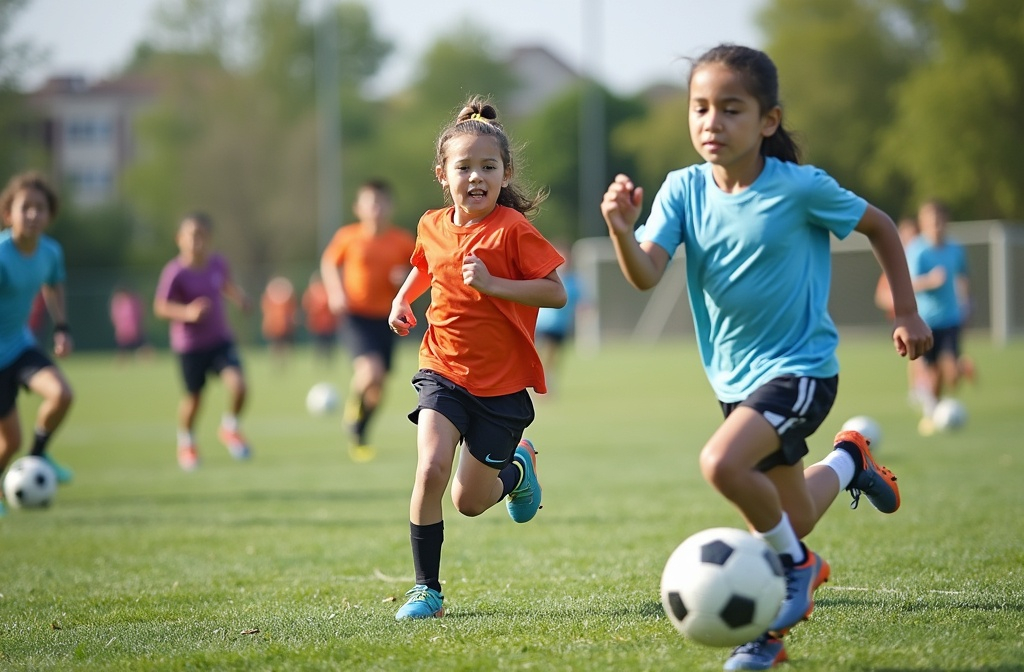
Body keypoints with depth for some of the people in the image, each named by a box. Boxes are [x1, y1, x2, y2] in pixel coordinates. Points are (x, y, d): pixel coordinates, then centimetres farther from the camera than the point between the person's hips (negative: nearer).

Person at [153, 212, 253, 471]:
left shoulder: (218, 263, -3)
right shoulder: (175, 272, -18)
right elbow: (161, 307, -16)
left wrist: (239, 297, -3)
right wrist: (187, 312, -32)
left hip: (221, 340, 3)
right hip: (190, 345, -3)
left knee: (238, 384, -16)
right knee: (193, 397, 7)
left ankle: (230, 428, 12)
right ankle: (186, 442, 37)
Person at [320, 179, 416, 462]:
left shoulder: (403, 241, -3)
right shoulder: (348, 236, -6)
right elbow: (329, 263, 10)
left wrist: (406, 277, -13)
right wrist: (336, 292, -5)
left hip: (385, 318, 3)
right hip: (355, 315, -3)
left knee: (377, 389, 8)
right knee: (371, 370, -26)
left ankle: (359, 434, 31)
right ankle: (353, 404, 5)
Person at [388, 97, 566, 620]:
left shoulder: (513, 229, -15)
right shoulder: (433, 227, 1)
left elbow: (556, 293, -17)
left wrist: (492, 284, -26)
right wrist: (403, 297, 7)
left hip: (501, 383, -3)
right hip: (443, 371, 3)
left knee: (470, 502, 6)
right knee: (430, 470, -20)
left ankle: (518, 466, 41)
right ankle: (426, 589, -6)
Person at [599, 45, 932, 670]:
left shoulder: (801, 188, -16)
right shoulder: (684, 190, -6)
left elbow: (879, 225, 0)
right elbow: (645, 275, -18)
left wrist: (907, 313, 2)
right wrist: (622, 231, -38)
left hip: (801, 367, -5)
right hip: (735, 377, 5)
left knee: (722, 464, -28)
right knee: (788, 520, 12)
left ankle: (796, 562, -4)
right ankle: (847, 463, 42)